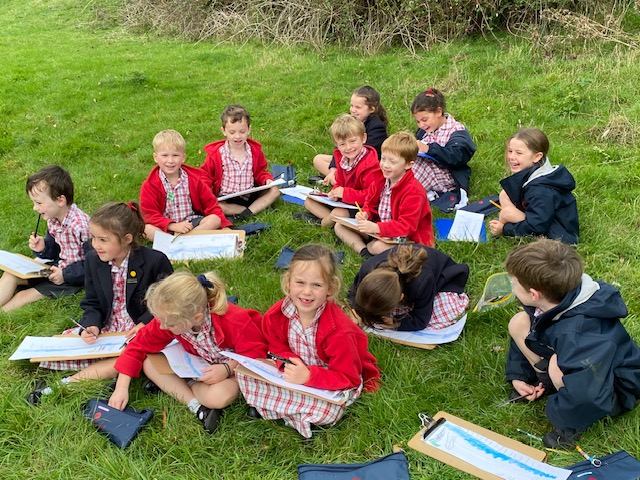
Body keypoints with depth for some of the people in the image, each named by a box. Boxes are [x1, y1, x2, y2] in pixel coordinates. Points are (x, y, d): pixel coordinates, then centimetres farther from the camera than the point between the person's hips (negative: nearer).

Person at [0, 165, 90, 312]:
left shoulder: (80, 225, -29)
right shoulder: (52, 220, -1)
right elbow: (54, 252, 13)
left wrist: (65, 275, -24)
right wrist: (42, 248, -8)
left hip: (73, 279, -9)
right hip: (57, 267, 9)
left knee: (23, 297, -11)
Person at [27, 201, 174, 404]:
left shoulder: (155, 261, -16)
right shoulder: (93, 259, -1)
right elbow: (92, 305, 7)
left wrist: (145, 324, -21)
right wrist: (91, 326, -14)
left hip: (142, 330, -5)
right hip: (106, 328, 5)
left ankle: (66, 385, -25)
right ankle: (107, 367, -15)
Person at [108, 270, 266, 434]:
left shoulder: (234, 322, -37)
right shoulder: (169, 318, -23)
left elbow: (257, 353, -24)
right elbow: (139, 346, -12)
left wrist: (227, 370, -37)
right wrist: (121, 388, -15)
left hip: (234, 368, -5)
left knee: (218, 397, -36)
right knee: (149, 363, -13)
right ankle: (197, 407, -17)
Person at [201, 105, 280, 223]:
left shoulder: (255, 151, 0)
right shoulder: (216, 153, -7)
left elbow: (260, 172, 13)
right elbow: (206, 175, 3)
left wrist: (267, 179, -9)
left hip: (249, 195, 3)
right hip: (225, 198, -2)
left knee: (274, 191, -15)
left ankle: (245, 214, -25)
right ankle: (257, 208, -24)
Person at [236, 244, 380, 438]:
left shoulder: (339, 331, -31)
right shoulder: (276, 315, -18)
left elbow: (348, 378, -26)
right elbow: (277, 348, -1)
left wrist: (308, 376, -39)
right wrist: (289, 362, -26)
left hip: (335, 384, -4)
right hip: (296, 372, 5)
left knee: (328, 410, -38)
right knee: (245, 373, -14)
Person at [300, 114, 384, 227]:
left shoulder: (370, 166, -26)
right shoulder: (341, 158, 0)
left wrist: (345, 193, -27)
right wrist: (335, 192, -12)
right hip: (344, 203, 9)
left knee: (339, 213, -36)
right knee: (309, 201, 10)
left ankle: (323, 222, -1)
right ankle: (333, 219, -10)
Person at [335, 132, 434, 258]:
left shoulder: (413, 191, -23)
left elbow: (407, 226, -27)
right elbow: (371, 204, 15)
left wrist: (376, 228, -35)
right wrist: (365, 214, -9)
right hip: (380, 228, 8)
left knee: (379, 246, -40)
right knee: (340, 226, 1)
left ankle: (367, 246, -6)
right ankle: (364, 252, -17)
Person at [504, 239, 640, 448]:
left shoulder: (578, 334, -42)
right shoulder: (553, 303, -17)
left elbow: (585, 394, -47)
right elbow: (527, 331, 3)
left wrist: (556, 412, -27)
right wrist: (517, 376, 0)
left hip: (613, 391, -7)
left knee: (558, 366, -39)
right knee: (519, 323, -8)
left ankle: (573, 422, -10)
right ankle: (545, 383, 8)